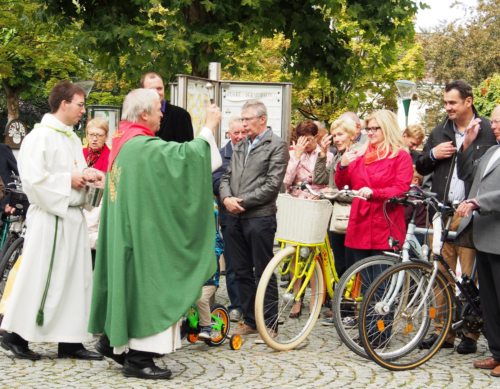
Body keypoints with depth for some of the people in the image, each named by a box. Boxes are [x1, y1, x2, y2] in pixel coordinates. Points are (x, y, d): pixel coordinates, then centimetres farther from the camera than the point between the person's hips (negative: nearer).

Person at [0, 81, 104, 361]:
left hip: (74, 216, 9)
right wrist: (69, 180, -15)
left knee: (75, 278, 8)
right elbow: (33, 177, -20)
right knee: (39, 278, -3)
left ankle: (70, 340, 13)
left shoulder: (72, 138, 15)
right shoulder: (40, 137, -12)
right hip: (49, 217, -9)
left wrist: (88, 175, 2)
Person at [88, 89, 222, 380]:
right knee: (145, 285, -4)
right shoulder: (143, 146, -21)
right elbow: (184, 155, -27)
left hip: (125, 228, 10)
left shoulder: (124, 142, 10)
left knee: (129, 282, 18)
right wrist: (210, 128, -16)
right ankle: (138, 358, -1)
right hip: (143, 229, -10)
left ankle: (113, 339, 26)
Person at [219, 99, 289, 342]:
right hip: (234, 217, 7)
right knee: (242, 272, 11)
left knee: (263, 273, -2)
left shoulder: (277, 146, -4)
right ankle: (250, 320, 20)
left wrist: (243, 201, -13)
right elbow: (226, 177, 16)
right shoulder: (240, 147, 18)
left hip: (259, 217, -7)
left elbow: (272, 184, -12)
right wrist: (226, 198, -5)